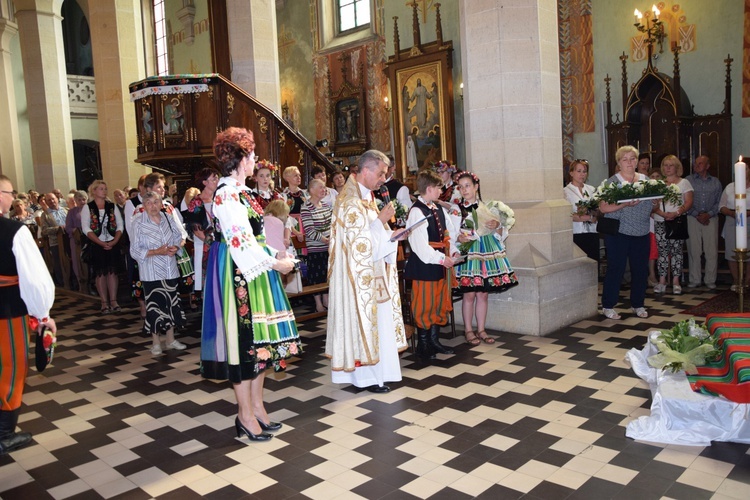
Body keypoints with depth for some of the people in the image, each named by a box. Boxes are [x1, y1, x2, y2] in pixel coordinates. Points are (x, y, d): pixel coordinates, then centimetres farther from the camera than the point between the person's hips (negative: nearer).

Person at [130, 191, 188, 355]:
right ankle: (155, 342, 17)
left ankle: (171, 339, 26)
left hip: (170, 270, 4)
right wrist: (157, 252, -19)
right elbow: (135, 251, -10)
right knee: (154, 306, 2)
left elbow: (179, 236, 12)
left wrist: (176, 247, -9)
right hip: (151, 272, -4)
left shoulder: (168, 218, 1)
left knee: (171, 304, 11)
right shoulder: (138, 223, -9)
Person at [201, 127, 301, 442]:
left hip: (255, 272, 10)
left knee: (259, 339, 13)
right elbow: (240, 243, -21)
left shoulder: (238, 191, 13)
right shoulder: (227, 194, -16)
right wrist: (276, 263, -15)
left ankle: (257, 407, 24)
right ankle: (246, 415, 12)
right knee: (245, 339, -1)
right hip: (239, 275, -10)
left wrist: (276, 254, 4)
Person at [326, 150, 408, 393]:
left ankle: (373, 370, 25)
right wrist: (381, 220, -17)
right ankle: (365, 376, 11)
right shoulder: (350, 201, -18)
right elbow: (357, 241, -22)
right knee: (363, 320, -1)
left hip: (371, 274, 10)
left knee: (376, 321, 14)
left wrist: (391, 235, 2)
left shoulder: (366, 196, 13)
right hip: (359, 275, -10)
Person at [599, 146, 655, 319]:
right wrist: (624, 205, -23)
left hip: (642, 233, 5)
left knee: (641, 270, 10)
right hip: (618, 233, -5)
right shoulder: (612, 182, -5)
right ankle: (608, 306, 10)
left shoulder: (645, 180, 12)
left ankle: (638, 304, 25)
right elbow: (603, 208, -12)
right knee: (616, 269, -1)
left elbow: (652, 204, 18)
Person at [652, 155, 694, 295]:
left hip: (678, 221, -1)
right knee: (662, 250, 0)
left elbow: (688, 202, -1)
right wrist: (663, 213, -14)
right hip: (660, 222, 2)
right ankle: (662, 281, 4)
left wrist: (676, 213, -17)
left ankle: (676, 281, 3)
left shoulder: (684, 182, 7)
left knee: (676, 250, -2)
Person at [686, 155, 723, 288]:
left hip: (711, 218, 1)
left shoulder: (715, 182, 11)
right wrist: (697, 215, -8)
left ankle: (710, 280, 9)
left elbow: (719, 202, 7)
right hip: (693, 218, -1)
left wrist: (709, 214, -9)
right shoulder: (688, 180, 4)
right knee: (693, 250, 0)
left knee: (712, 251, -1)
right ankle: (694, 280, 8)